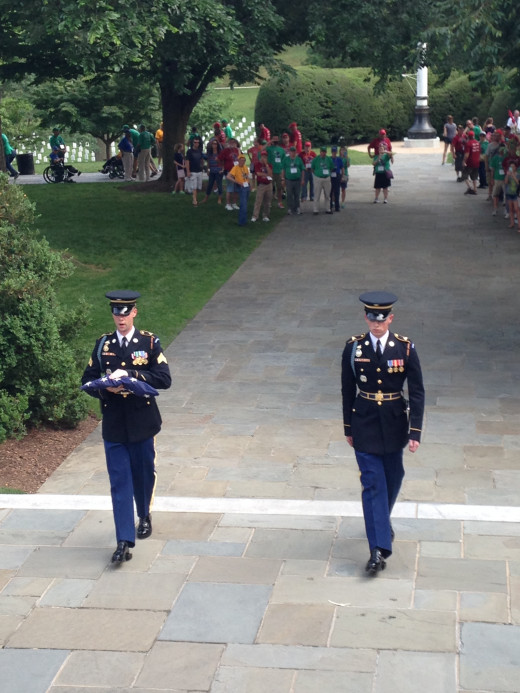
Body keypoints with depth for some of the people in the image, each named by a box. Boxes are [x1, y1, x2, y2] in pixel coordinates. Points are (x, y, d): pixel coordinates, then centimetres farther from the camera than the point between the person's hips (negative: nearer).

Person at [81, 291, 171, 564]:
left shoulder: (149, 342, -3)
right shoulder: (103, 344, 3)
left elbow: (164, 379, -11)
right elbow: (87, 381, 5)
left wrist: (130, 375, -21)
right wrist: (105, 388, -16)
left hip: (142, 423, -1)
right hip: (113, 425, 1)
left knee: (144, 475, 15)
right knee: (119, 482, -2)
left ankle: (144, 516, 42)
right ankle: (124, 542, -3)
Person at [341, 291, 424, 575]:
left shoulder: (405, 348, -8)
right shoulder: (354, 348, -6)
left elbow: (417, 392, -5)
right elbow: (347, 390, 3)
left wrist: (415, 431, -10)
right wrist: (348, 428, 6)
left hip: (394, 423, 1)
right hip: (365, 424, -1)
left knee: (393, 478, 17)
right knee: (373, 484, -6)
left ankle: (382, 521, 47)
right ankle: (379, 549, -6)